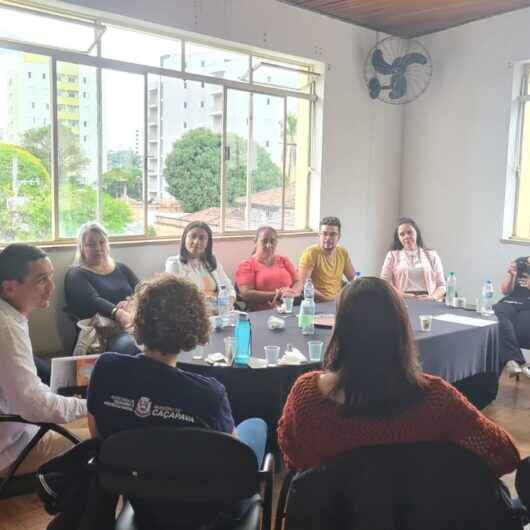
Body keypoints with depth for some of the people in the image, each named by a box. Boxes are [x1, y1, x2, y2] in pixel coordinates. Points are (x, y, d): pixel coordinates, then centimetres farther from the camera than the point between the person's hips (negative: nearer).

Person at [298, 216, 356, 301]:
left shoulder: (343, 253, 7)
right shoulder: (311, 252, -10)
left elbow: (354, 278, 17)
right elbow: (303, 284, -17)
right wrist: (328, 299, -22)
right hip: (318, 304, -6)